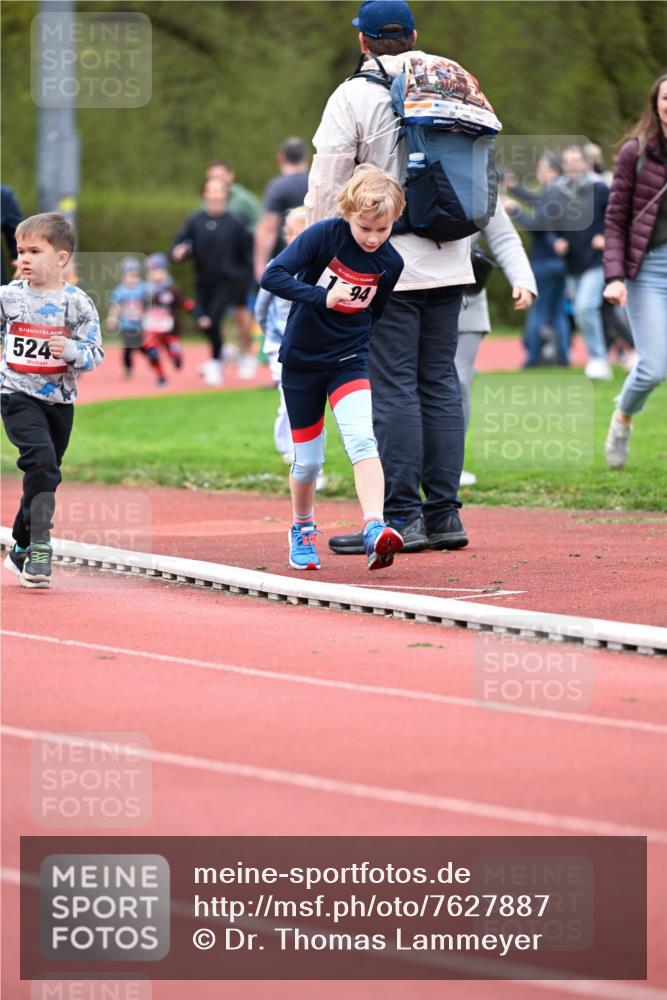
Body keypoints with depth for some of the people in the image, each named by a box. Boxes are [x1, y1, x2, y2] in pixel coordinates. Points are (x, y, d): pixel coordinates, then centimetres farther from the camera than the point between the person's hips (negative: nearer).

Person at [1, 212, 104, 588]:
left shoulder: (78, 303, -5)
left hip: (60, 400, 2)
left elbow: (95, 356, -4)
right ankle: (40, 546, -22)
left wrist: (71, 349, -23)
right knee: (41, 461, -23)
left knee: (45, 475, 13)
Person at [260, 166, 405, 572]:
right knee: (308, 460, 7)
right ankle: (302, 530, 33)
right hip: (301, 359, -1)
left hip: (349, 358, 1)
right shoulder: (324, 235, -16)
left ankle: (375, 529, -34)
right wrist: (321, 297, -32)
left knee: (362, 437, -25)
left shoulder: (390, 263, -6)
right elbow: (273, 276, -24)